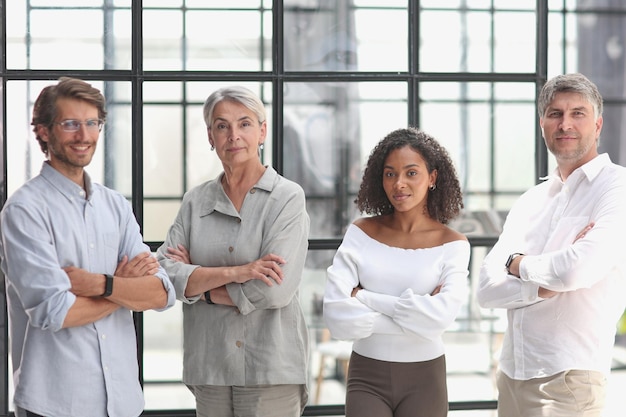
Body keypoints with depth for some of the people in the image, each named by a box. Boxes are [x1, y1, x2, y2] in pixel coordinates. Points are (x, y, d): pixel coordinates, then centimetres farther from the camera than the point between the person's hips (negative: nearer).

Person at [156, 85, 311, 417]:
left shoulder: (287, 197, -4)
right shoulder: (195, 201, 7)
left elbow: (274, 290, -15)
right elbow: (164, 273, -5)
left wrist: (197, 281, -6)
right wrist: (232, 272, -17)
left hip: (270, 367, -3)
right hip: (208, 365, 4)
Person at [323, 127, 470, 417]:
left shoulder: (452, 243, -4)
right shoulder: (361, 233, -2)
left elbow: (441, 315, -20)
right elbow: (336, 316, -13)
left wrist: (365, 297, -15)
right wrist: (412, 319, -16)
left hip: (423, 377, 0)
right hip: (367, 376, 0)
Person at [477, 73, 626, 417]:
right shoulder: (529, 202, 12)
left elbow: (579, 269, -23)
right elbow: (486, 289, 4)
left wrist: (518, 264, -4)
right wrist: (548, 284, -13)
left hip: (569, 376, -6)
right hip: (512, 372, 6)